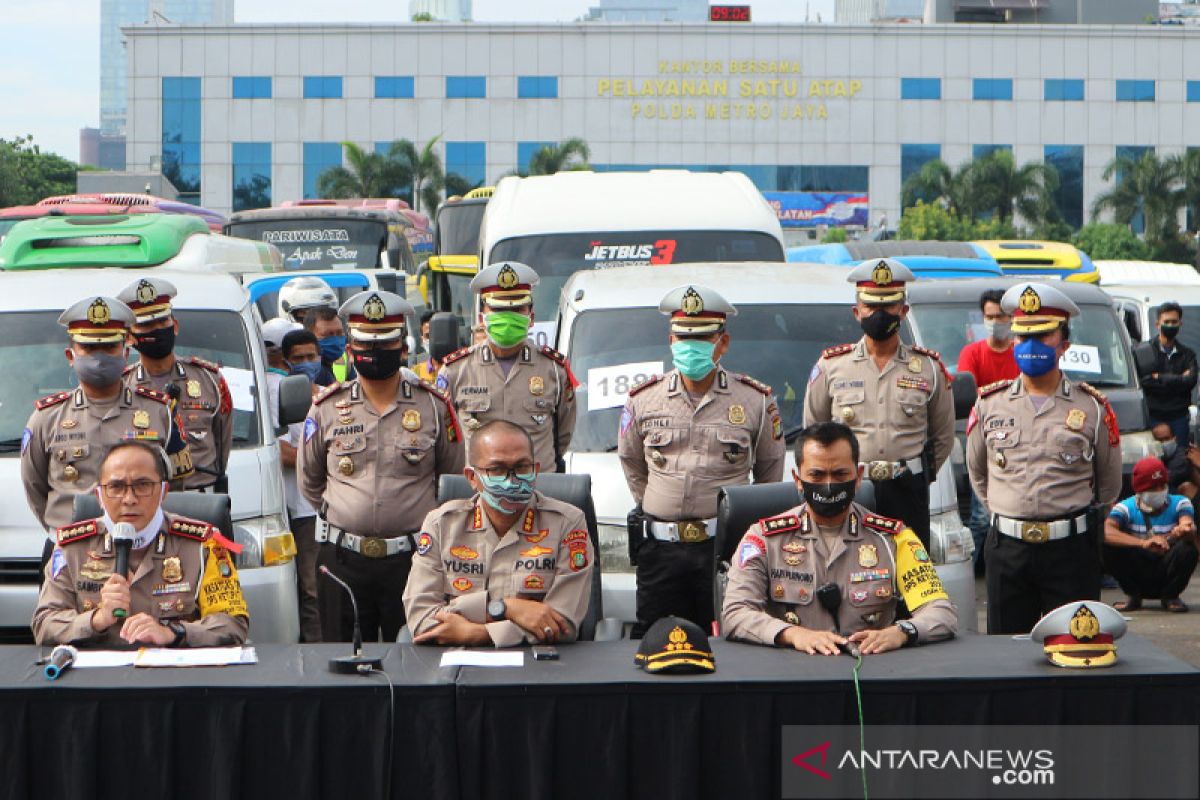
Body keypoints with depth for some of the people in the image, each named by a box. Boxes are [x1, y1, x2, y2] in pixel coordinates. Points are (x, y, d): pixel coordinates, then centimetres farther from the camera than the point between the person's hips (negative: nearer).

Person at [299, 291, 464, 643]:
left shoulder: (433, 406, 3)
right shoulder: (327, 408, 5)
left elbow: (455, 479, 13)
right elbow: (310, 482, 17)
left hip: (412, 559, -1)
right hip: (342, 559, 1)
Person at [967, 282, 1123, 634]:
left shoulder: (1092, 407, 2)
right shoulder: (990, 404, 7)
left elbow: (1109, 485, 13)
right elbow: (977, 471, 20)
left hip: (1072, 551, -2)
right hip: (1007, 548, 2)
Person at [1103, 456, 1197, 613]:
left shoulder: (1179, 504, -4)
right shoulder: (1126, 508, -7)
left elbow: (1190, 527, -25)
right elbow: (1106, 532, -29)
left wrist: (1184, 531, -51)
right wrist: (1144, 543, -42)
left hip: (1167, 575, 0)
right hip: (1137, 575, 0)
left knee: (1188, 548, -30)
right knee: (1110, 548, -26)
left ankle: (1170, 596, -4)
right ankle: (1133, 596, -3)